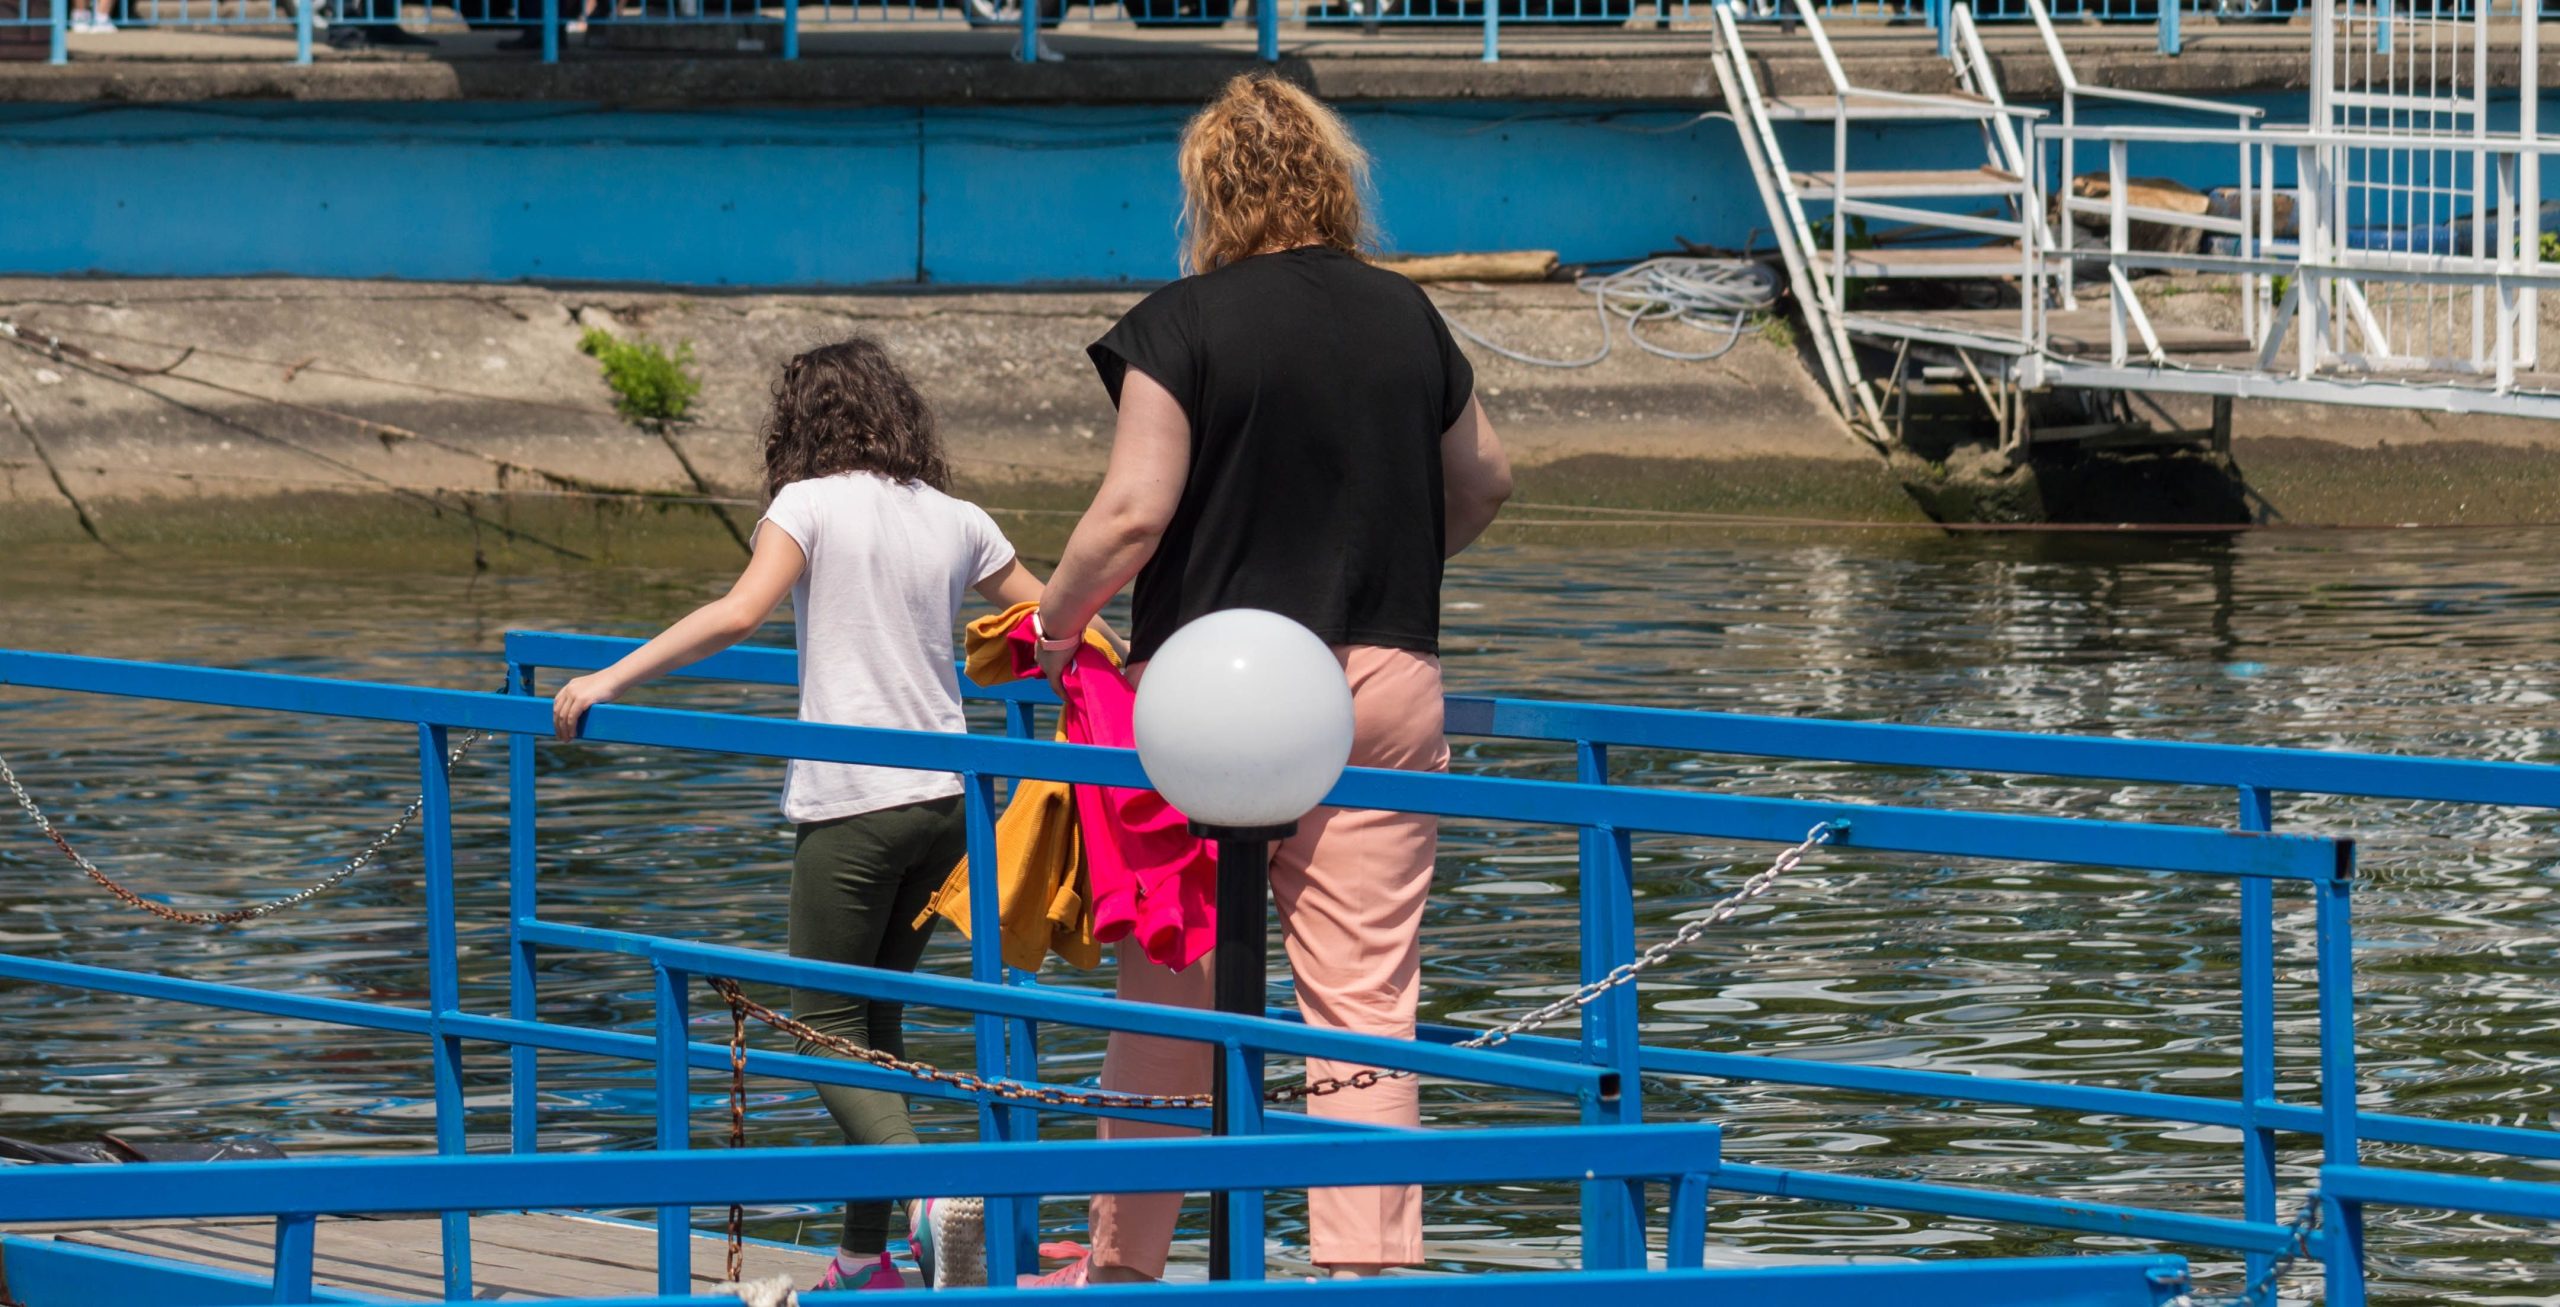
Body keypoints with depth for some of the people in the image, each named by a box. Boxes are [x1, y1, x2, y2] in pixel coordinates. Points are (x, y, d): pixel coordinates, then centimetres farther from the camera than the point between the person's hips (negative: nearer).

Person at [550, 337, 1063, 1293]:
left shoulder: (811, 503, -4)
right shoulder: (957, 521, 11)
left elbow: (740, 612, -18)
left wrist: (613, 677, -16)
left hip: (851, 804, -6)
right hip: (946, 795, 6)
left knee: (827, 1027, 0)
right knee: (875, 1019, 16)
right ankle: (866, 1255, 15)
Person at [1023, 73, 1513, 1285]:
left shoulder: (1184, 324, -8)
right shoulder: (1406, 317, 7)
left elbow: (1133, 511, -14)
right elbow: (1481, 482, 18)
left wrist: (1050, 624, 0)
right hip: (1385, 684, 3)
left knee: (1170, 989, 8)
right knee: (1366, 993, 2)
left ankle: (1125, 1261, 18)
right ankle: (1368, 1260, -3)